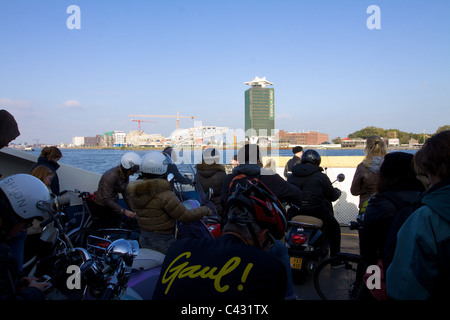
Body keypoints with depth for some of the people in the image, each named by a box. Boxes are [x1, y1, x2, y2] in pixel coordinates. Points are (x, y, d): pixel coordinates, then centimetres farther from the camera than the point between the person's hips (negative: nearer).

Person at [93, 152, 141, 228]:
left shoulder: (125, 175, 0)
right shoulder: (111, 176, -26)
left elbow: (125, 194, 7)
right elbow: (106, 199, -27)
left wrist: (132, 210, 1)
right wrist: (124, 211, -28)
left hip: (114, 204, 9)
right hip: (103, 207, -8)